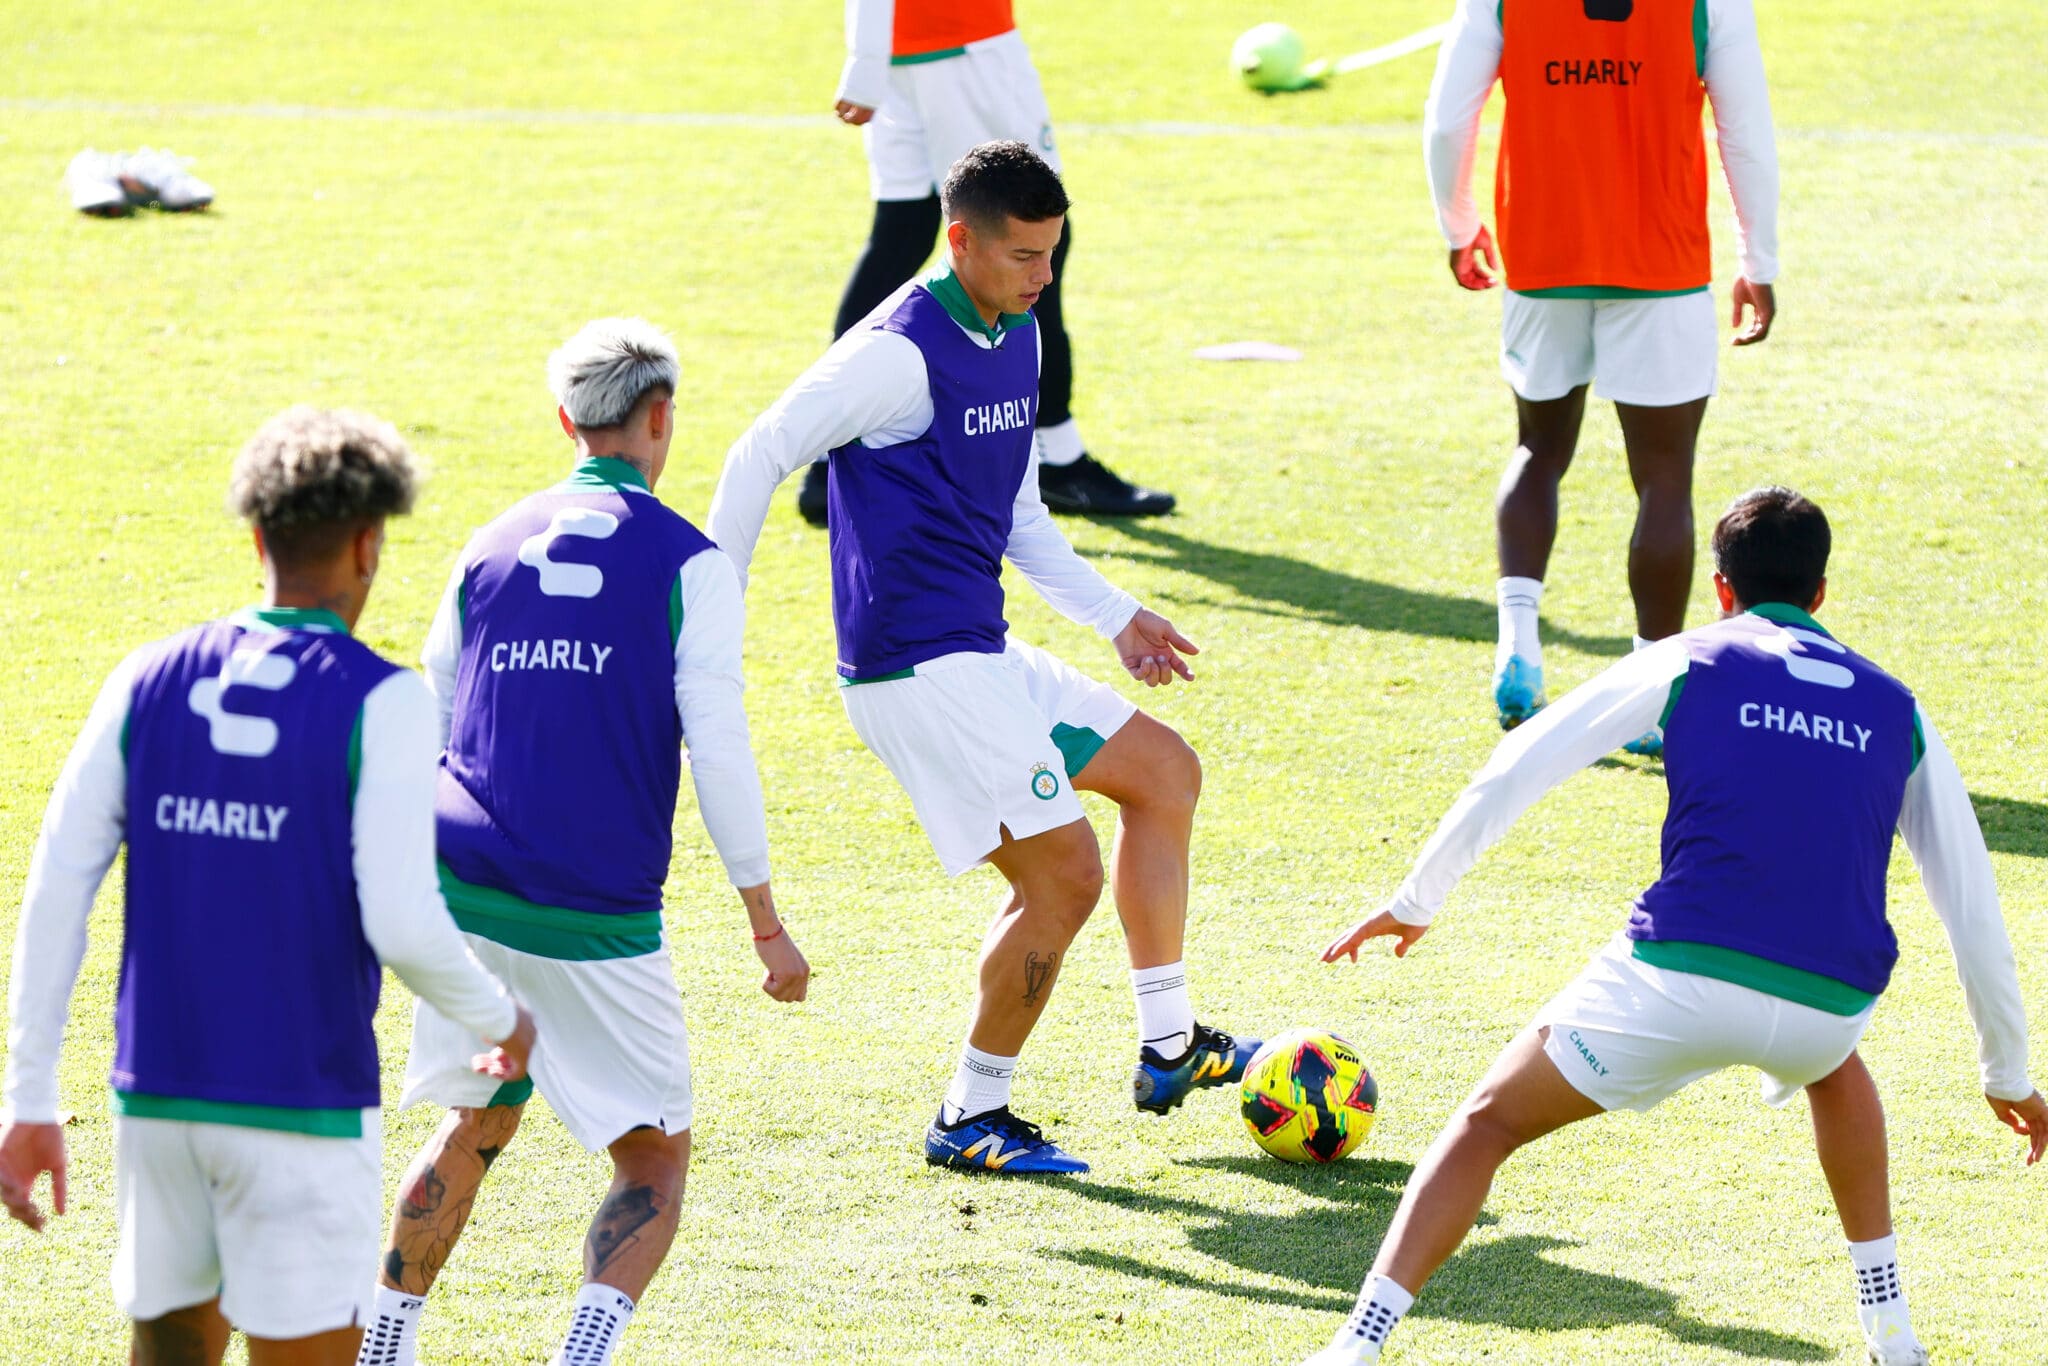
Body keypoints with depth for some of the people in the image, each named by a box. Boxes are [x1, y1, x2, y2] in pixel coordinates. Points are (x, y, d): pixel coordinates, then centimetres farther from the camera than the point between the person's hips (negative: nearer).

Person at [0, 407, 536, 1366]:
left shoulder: (151, 682, 4)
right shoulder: (380, 702, -9)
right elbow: (401, 924, -15)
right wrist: (500, 1023, 4)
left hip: (157, 1097, 4)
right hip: (304, 1108, -4)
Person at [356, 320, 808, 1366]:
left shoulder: (490, 550, 11)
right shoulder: (687, 563, -2)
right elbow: (717, 752, -7)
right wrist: (768, 926, -1)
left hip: (462, 885, 5)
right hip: (597, 916, -5)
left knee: (475, 1126, 24)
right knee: (656, 1158, 6)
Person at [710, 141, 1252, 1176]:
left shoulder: (1016, 338, 12)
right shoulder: (899, 352, -17)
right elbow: (761, 456, -13)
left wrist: (1115, 617, 18)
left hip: (981, 654, 10)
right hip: (917, 667, -10)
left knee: (1166, 772, 14)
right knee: (1064, 872, -12)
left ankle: (1168, 1047, 19)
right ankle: (971, 1119, 2)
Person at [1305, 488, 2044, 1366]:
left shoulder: (1686, 665, 13)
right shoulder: (1896, 710, 19)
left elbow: (1512, 773, 9)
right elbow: (1973, 908, 23)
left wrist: (1416, 900, 19)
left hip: (1679, 977, -3)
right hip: (1827, 1007, 3)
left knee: (1489, 1123, 13)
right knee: (1835, 1064, 40)